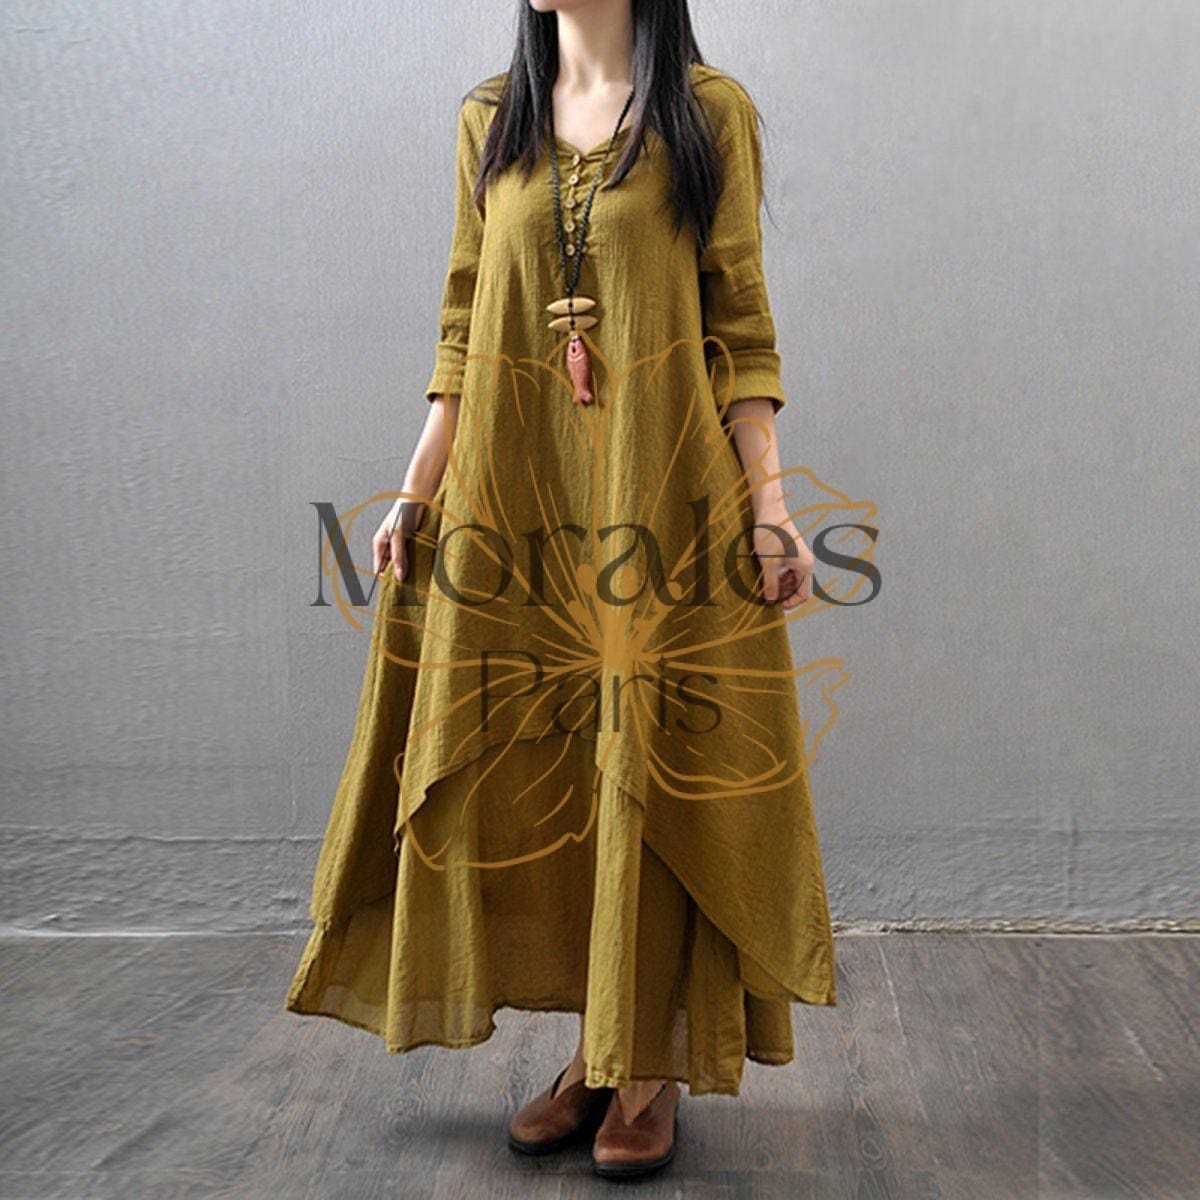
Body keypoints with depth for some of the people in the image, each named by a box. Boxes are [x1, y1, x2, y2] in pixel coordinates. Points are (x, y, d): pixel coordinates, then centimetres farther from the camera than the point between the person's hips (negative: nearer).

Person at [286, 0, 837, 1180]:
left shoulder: (709, 110, 4)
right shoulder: (490, 119, 14)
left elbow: (739, 324, 0)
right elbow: (464, 328, 12)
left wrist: (768, 501, -8)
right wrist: (418, 491, 7)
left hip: (662, 493, -3)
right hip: (517, 497, 4)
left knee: (656, 767, -1)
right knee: (536, 771, 5)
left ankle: (653, 1064, 13)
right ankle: (593, 1049, 21)